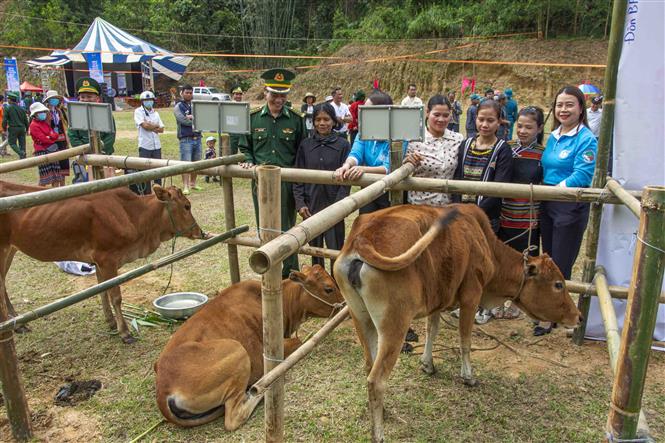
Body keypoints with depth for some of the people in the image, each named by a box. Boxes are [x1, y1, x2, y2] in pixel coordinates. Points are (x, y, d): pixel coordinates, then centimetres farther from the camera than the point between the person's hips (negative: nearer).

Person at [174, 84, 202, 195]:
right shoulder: (178, 107, 2)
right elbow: (183, 120, -13)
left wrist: (192, 117, -12)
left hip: (197, 138, 5)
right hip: (186, 139, -5)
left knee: (196, 163, 11)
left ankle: (193, 183, 23)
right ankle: (185, 187, -8)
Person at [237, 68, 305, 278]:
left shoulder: (296, 119, -1)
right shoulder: (253, 118, 3)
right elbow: (244, 147, 13)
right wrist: (249, 162, -6)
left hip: (287, 181, -2)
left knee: (287, 229, 6)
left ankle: (290, 274, 21)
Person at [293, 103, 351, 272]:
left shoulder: (343, 145, -2)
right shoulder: (305, 145, 4)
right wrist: (300, 203, -5)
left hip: (333, 205, -2)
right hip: (311, 205, 3)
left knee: (336, 249, 1)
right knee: (315, 247, 14)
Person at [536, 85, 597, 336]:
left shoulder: (586, 139, -13)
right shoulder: (553, 137, 10)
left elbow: (582, 176, -20)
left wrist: (551, 190, -20)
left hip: (570, 208, -7)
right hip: (547, 205, 7)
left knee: (561, 264, 2)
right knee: (548, 260, 16)